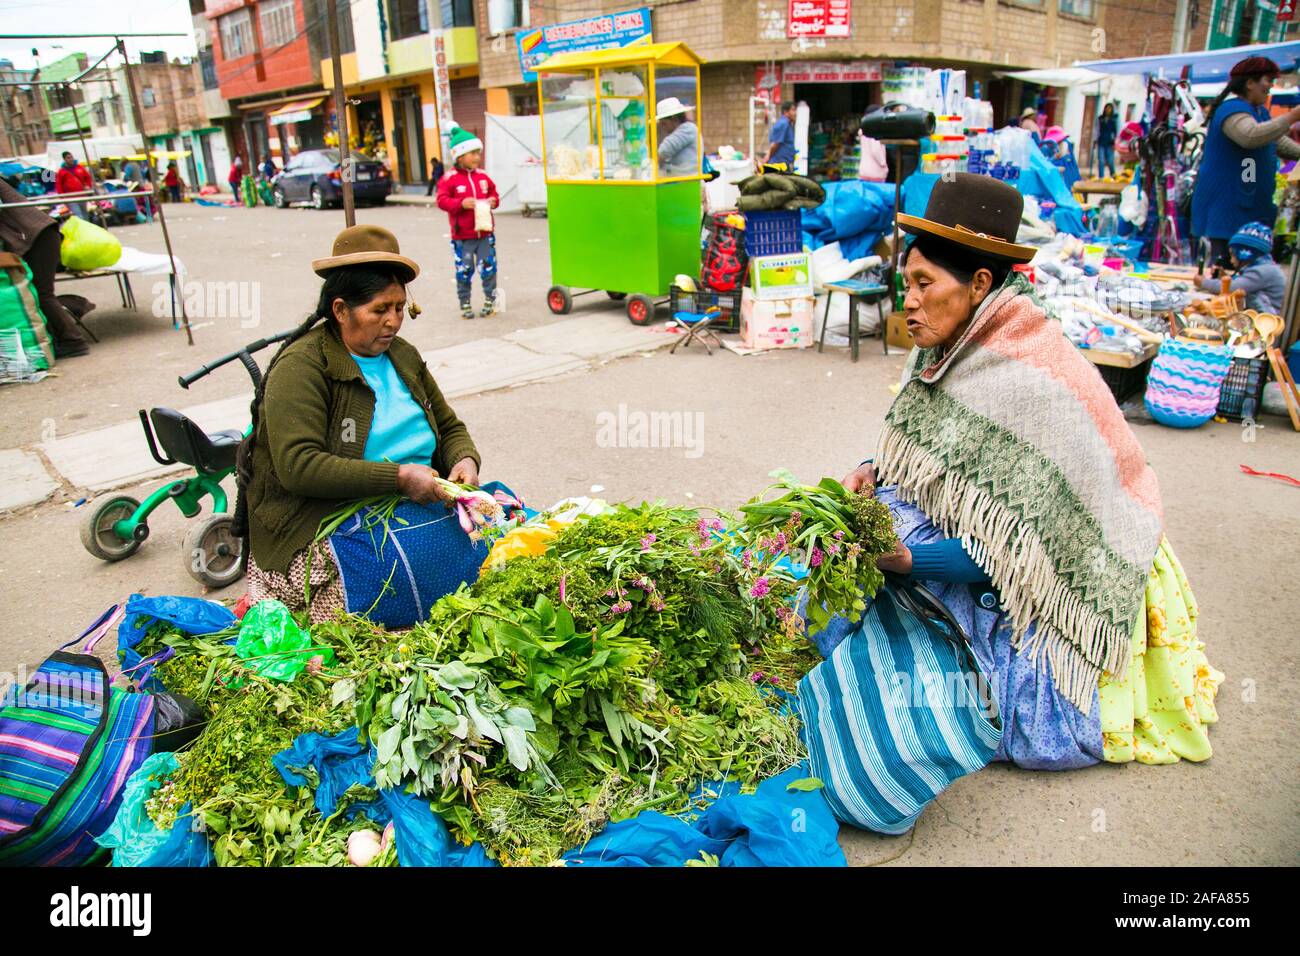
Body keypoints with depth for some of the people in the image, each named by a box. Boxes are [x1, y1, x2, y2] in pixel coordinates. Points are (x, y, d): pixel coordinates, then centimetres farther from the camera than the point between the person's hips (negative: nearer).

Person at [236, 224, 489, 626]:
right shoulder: (301, 367, -8)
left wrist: (465, 460, -2)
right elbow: (297, 466, -19)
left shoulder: (403, 356, 15)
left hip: (417, 504, 7)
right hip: (325, 521, -7)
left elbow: (450, 427, 22)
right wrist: (397, 477, -22)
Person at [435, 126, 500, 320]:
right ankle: (465, 304, 15)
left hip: (485, 234, 3)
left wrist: (493, 201, -5)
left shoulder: (483, 176, 7)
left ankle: (490, 300, 18)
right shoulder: (449, 179, -6)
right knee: (464, 271, 3)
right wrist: (461, 203, -24)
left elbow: (494, 194, 18)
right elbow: (442, 200, -10)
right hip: (462, 237, -3)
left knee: (488, 267, 3)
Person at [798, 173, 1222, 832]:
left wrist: (907, 558, -36)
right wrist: (877, 471, -12)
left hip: (1062, 577, -7)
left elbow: (1017, 546, -28)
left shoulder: (1036, 386, -29)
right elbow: (928, 455, 9)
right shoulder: (944, 354, -4)